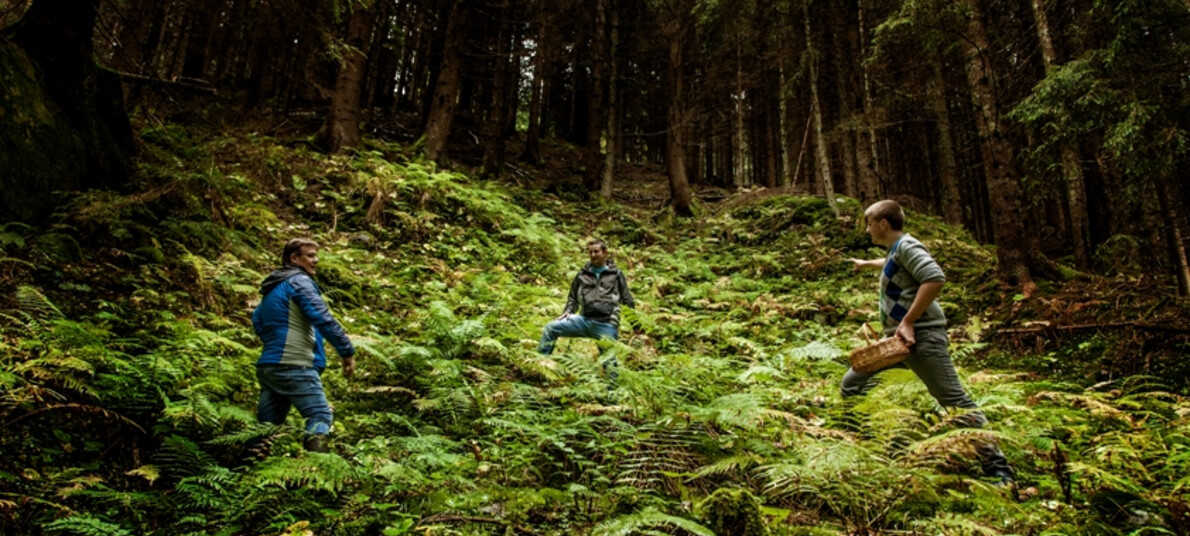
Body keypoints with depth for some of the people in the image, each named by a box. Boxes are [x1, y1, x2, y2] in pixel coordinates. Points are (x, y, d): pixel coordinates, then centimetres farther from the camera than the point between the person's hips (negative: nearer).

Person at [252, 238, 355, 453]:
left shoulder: (272, 287, 22)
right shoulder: (299, 281, -7)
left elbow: (257, 320, 34)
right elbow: (322, 318, -17)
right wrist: (347, 351, -17)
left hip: (267, 366, 9)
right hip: (294, 366, -9)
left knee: (267, 425, 12)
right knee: (321, 416, -11)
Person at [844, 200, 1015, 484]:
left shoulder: (906, 245, -9)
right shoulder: (895, 250, 20)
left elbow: (935, 278, -26)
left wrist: (908, 321, -26)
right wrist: (866, 264, 66)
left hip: (920, 336, -10)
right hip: (895, 338, 10)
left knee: (955, 401, -10)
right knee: (851, 385, 9)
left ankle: (998, 469, -2)